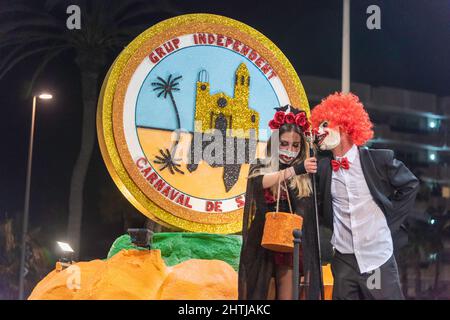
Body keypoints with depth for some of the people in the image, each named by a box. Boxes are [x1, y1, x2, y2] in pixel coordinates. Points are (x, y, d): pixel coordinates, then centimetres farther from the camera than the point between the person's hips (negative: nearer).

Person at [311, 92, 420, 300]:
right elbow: (318, 205, 18)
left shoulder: (379, 159, -6)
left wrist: (392, 218, 2)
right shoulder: (322, 168, 3)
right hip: (343, 260, 3)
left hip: (378, 258, -3)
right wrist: (334, 225, 6)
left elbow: (410, 186, 6)